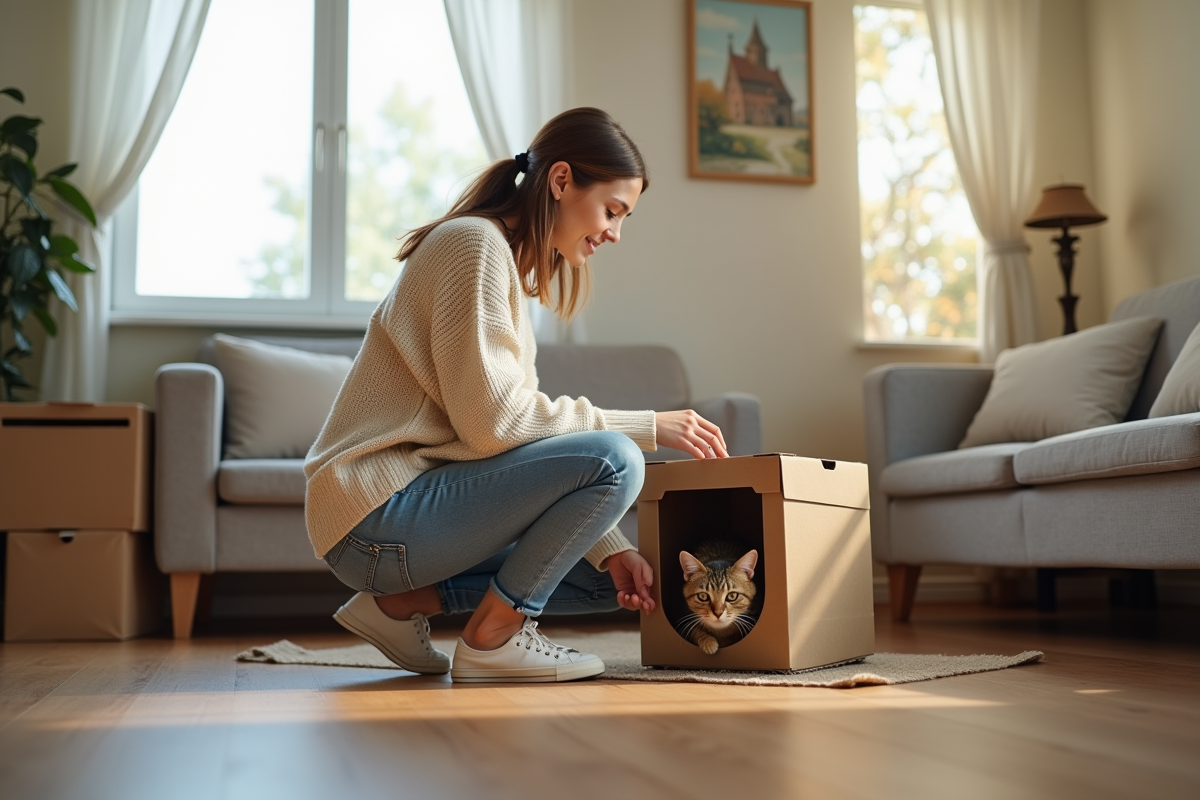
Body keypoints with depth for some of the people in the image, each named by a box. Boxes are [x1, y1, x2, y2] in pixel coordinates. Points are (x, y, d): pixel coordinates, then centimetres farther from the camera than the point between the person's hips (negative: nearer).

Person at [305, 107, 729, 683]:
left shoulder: (515, 271, 18)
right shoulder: (475, 243, -12)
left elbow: (517, 420, 11)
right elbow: (492, 420, -21)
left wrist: (610, 551, 0)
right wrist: (647, 427, -14)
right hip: (378, 514, -10)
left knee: (611, 578, 10)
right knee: (613, 460, -22)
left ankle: (403, 601, 7)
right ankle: (493, 635, -8)